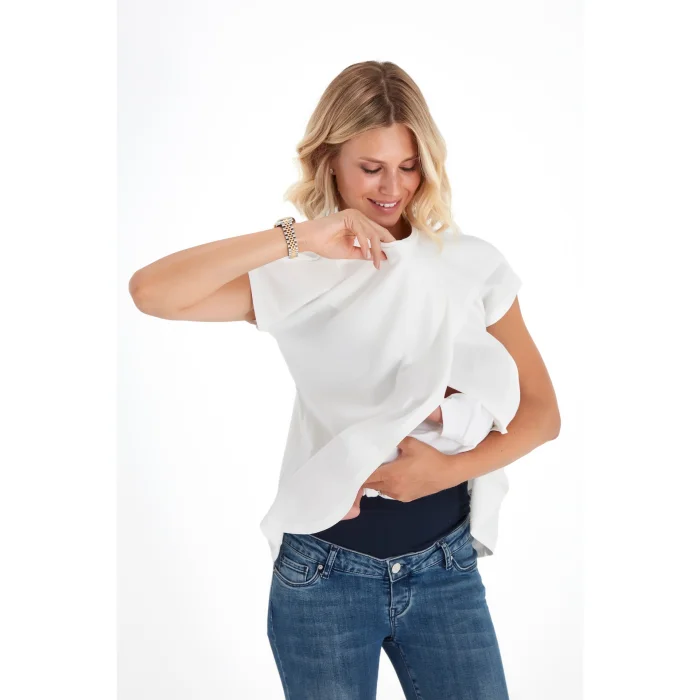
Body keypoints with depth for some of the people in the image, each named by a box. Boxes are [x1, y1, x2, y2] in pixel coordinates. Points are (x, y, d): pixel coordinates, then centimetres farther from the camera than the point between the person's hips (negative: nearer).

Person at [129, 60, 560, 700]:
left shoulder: (473, 265, -1)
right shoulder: (297, 275, -5)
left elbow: (542, 412, 1)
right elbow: (151, 292, -20)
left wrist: (452, 467, -15)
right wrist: (295, 237, -22)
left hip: (445, 569, 2)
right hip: (323, 570, -1)